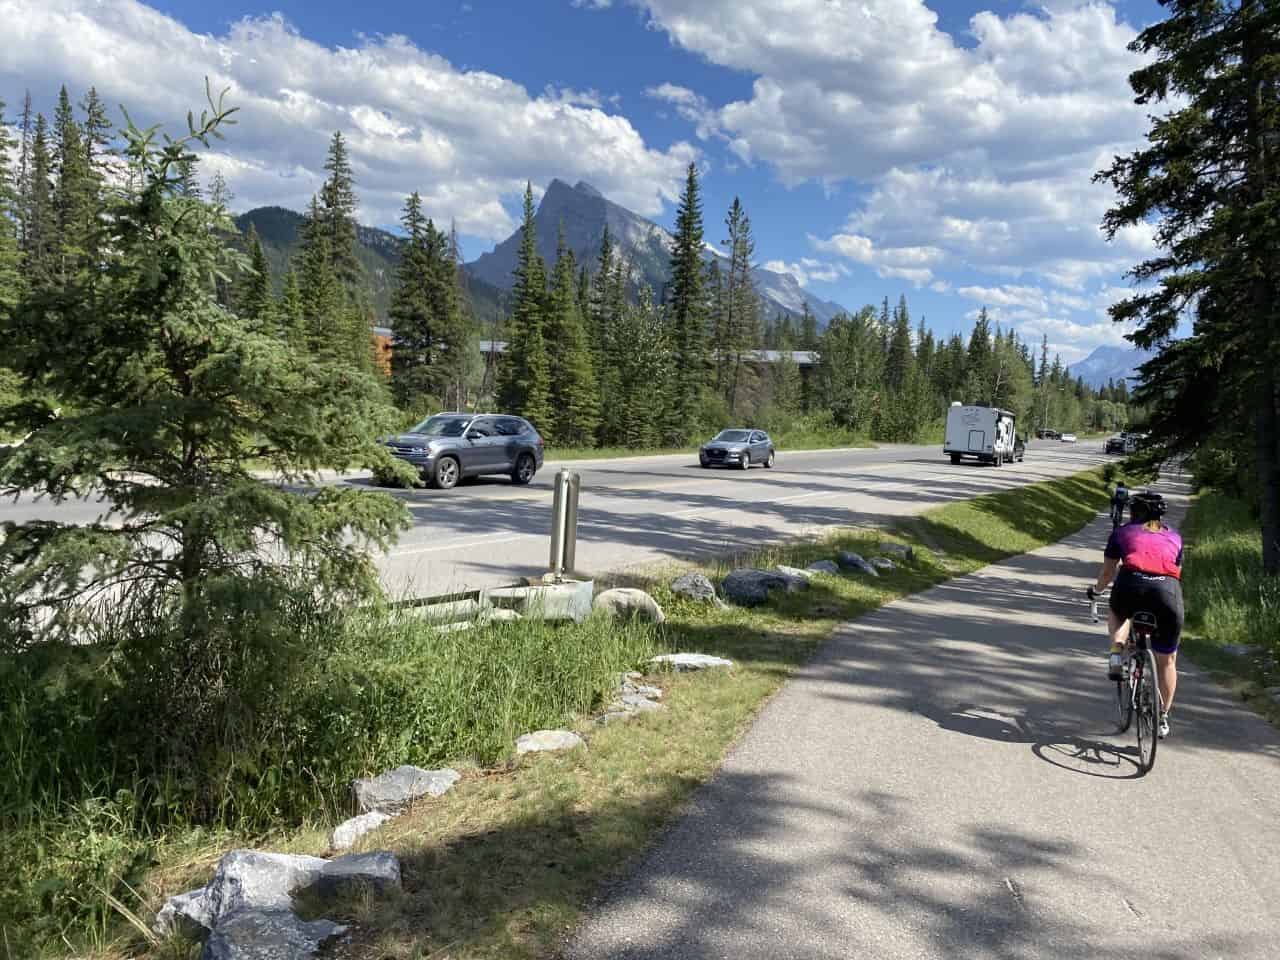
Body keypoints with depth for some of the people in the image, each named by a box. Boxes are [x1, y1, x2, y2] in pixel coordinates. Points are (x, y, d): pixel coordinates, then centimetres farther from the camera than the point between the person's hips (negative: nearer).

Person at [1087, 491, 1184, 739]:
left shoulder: (1123, 532, 23)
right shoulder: (1174, 536, 29)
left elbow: (1108, 572, 27)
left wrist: (1096, 590, 47)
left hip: (1131, 586, -1)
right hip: (1168, 592, 2)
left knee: (1117, 613, 36)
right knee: (1166, 660, 20)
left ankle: (1117, 651, 10)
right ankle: (1163, 718, 26)